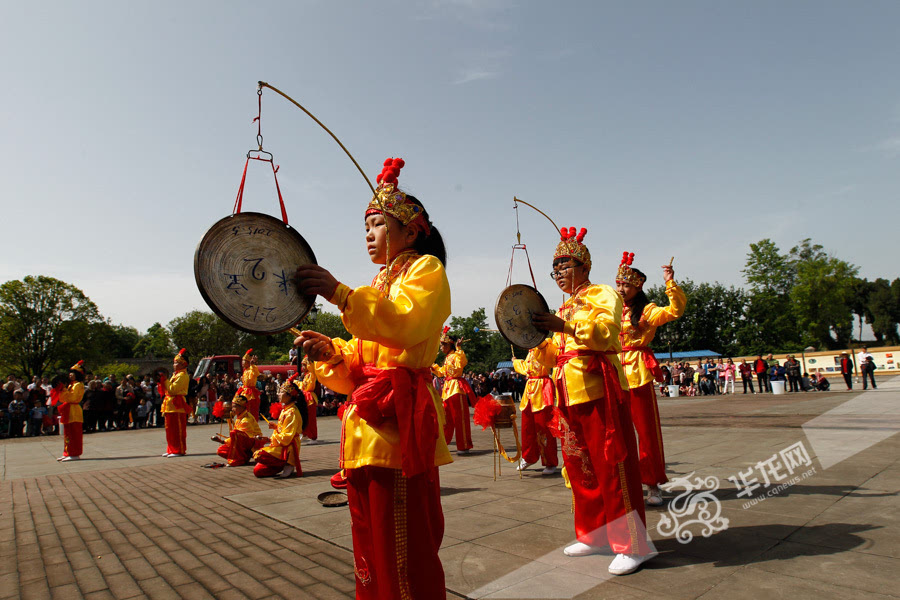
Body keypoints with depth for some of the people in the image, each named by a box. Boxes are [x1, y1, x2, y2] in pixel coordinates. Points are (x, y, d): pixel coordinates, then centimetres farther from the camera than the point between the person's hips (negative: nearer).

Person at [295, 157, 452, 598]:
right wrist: (331, 353, -1)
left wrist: (341, 294, -24)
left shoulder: (425, 268, 2)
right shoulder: (380, 283, 26)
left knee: (404, 549, -5)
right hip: (366, 429, 8)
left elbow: (408, 322, -20)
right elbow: (360, 364, 19)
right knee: (370, 545, 14)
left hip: (400, 422, -8)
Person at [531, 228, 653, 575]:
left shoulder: (602, 294, -1)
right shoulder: (565, 307, 22)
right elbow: (555, 353, 23)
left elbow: (607, 332, -18)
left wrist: (567, 326, -26)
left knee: (611, 463, -4)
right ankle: (595, 535, 25)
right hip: (569, 394, 8)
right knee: (579, 465, 11)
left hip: (598, 389, -8)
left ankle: (632, 544, 7)